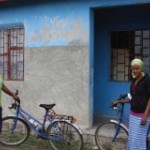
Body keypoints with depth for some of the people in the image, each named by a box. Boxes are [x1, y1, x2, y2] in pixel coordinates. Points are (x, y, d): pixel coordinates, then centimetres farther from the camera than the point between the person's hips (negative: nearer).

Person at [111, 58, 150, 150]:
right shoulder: (133, 81, 10)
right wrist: (118, 101, 14)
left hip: (142, 114, -7)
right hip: (133, 114, 7)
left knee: (138, 140, -4)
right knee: (132, 139, 11)